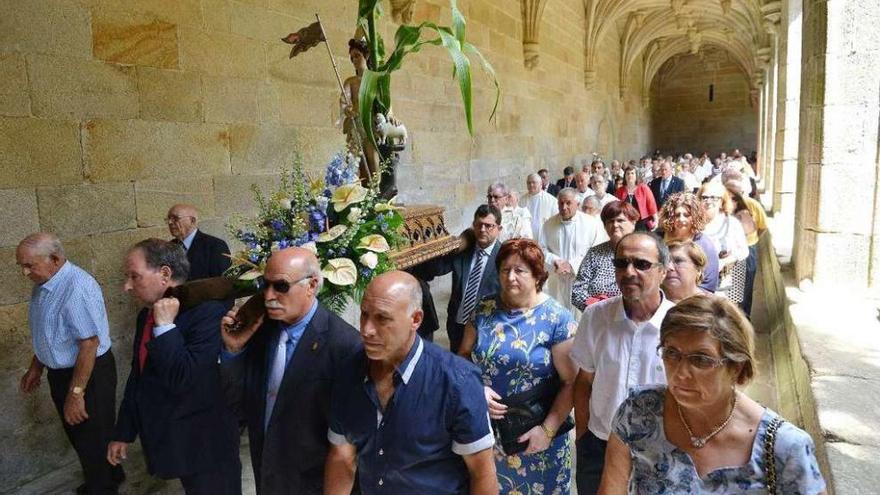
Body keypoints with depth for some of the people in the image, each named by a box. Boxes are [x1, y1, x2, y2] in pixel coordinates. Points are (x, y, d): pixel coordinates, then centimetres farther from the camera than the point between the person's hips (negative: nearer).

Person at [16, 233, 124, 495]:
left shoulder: (77, 288, -28)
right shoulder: (43, 284, 1)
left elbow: (89, 344, -28)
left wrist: (76, 393, -23)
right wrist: (36, 367, 23)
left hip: (88, 374, -9)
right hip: (60, 372, 9)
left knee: (92, 440, 8)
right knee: (77, 435, 24)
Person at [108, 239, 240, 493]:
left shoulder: (208, 311, -22)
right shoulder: (146, 315, 5)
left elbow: (182, 380, -27)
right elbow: (137, 376, 14)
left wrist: (166, 326, -25)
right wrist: (123, 433, 17)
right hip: (166, 442, 7)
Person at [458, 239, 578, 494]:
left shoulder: (557, 319, -13)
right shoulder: (484, 311, -1)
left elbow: (571, 382, -13)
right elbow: (464, 355, 5)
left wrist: (548, 429, -17)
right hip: (487, 427, 3)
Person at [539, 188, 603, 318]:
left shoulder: (591, 223, -6)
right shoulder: (549, 224, 6)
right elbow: (542, 249, 9)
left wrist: (572, 264, -15)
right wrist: (555, 261, -10)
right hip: (556, 281, 3)